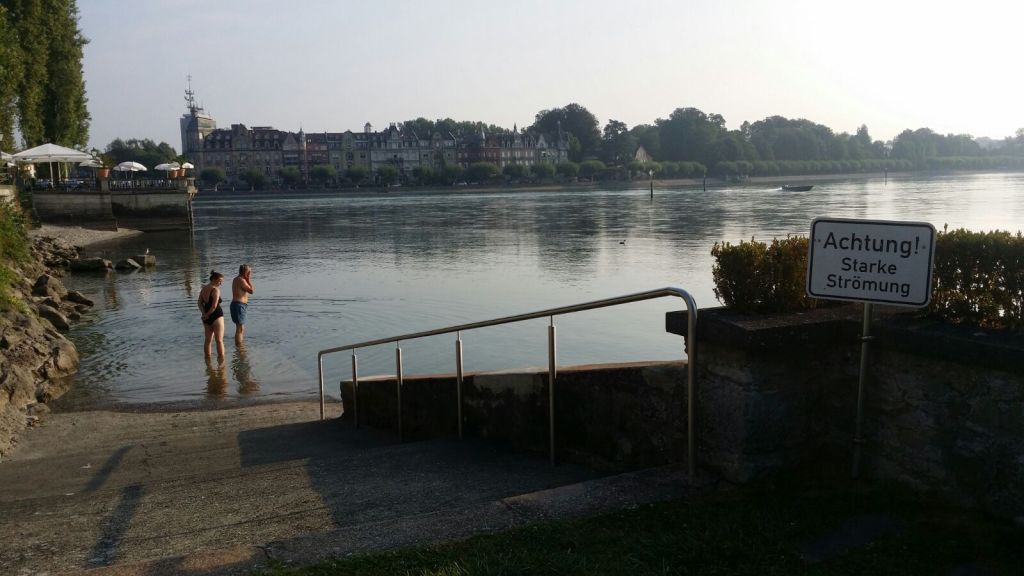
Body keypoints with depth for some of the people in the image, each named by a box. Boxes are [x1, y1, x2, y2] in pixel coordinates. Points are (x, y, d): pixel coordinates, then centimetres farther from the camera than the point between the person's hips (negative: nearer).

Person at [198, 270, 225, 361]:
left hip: (206, 318, 7)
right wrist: (207, 315, -6)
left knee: (207, 340, 15)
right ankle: (221, 359, -2)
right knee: (219, 340, -2)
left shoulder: (203, 289, 10)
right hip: (216, 316, -7)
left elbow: (200, 303, 7)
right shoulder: (216, 290, -14)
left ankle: (207, 358, 23)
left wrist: (204, 313, -5)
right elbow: (214, 306, -19)